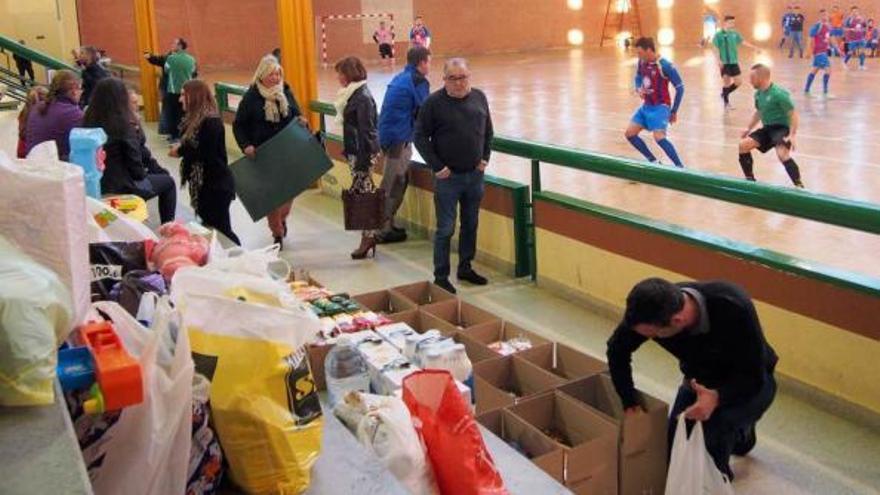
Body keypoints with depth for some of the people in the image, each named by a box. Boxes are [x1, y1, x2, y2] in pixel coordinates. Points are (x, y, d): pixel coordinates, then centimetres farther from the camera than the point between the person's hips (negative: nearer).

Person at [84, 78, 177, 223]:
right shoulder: (124, 124, -20)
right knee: (168, 182, 16)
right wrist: (142, 173, 5)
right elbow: (135, 165, -16)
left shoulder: (89, 121, -3)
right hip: (121, 187, -6)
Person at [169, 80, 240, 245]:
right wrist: (181, 149, -6)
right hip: (202, 184, 10)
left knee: (221, 229, -4)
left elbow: (207, 155, -23)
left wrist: (181, 151, -13)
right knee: (209, 228, 15)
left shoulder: (211, 122, -20)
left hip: (216, 185, -9)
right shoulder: (195, 120, 10)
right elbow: (194, 147, 12)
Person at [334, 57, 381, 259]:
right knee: (361, 194, 11)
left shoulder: (363, 98, -17)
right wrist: (347, 150, 21)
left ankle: (368, 239, 4)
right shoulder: (353, 94, 11)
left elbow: (366, 132, -19)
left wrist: (363, 161, -19)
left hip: (363, 152, -9)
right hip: (355, 151, 9)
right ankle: (369, 236, 18)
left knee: (362, 194, -4)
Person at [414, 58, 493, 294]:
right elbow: (421, 137, -7)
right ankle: (441, 277, 10)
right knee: (445, 229, 0)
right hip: (447, 177, -5)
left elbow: (488, 132, 15)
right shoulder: (434, 102, -9)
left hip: (475, 175, 5)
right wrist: (437, 166, -12)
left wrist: (485, 158, 4)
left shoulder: (479, 97, 4)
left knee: (471, 224, 15)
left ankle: (465, 267, 30)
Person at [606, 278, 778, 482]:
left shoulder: (734, 308, -39)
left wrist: (717, 397, -47)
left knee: (714, 428, -31)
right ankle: (739, 434, 26)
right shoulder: (653, 311, -28)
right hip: (701, 381, 5)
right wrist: (630, 403, -12)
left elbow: (753, 376, -29)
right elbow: (617, 349, -8)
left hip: (752, 383, -4)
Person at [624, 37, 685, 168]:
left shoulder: (665, 66, -20)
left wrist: (674, 111, -9)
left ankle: (680, 168, -20)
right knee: (630, 133, 5)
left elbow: (680, 88, -13)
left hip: (660, 107, -8)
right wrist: (638, 89, -2)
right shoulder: (642, 62, 0)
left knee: (659, 138, -26)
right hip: (646, 106, 8)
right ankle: (653, 161, 16)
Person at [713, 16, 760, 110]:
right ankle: (726, 103, 15)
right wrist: (719, 60, -21)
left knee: (739, 82, 5)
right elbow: (715, 48, -12)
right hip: (724, 63, -5)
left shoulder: (735, 33, 5)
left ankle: (725, 94, 27)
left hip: (734, 62, 5)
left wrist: (754, 47, -1)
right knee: (727, 83, 1)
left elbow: (743, 42, 8)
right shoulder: (719, 34, -10)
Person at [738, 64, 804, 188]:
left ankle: (799, 186, -20)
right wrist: (749, 128, 20)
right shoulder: (758, 94, 5)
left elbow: (793, 114, -18)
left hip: (781, 128, -8)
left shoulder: (778, 93, -20)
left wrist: (792, 135, -27)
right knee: (743, 145, -4)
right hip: (767, 128, 8)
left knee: (782, 154, -31)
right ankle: (749, 180, 11)